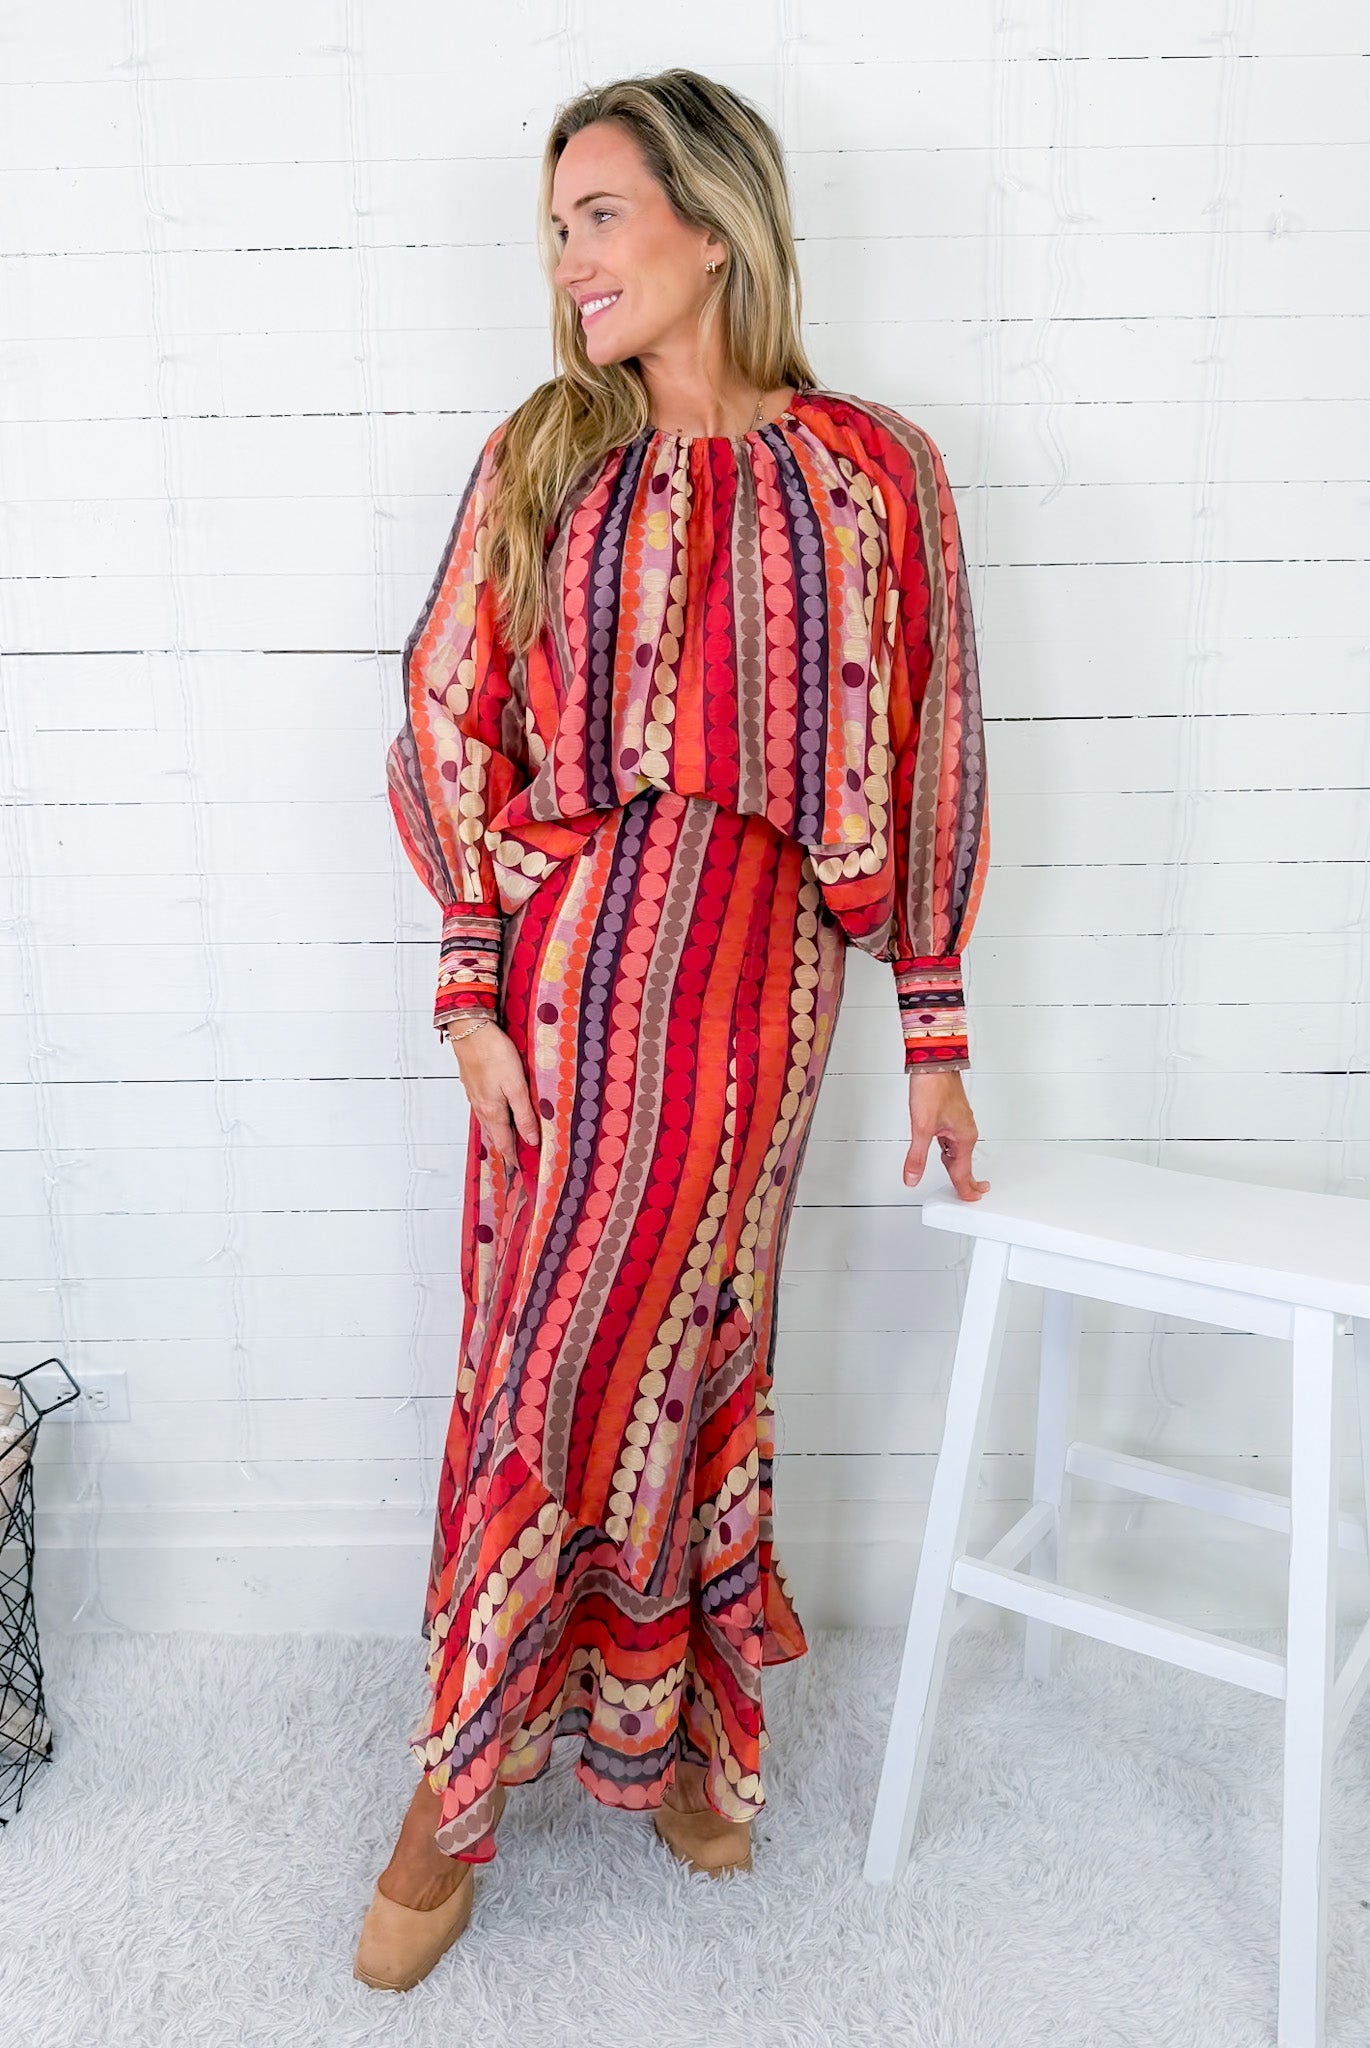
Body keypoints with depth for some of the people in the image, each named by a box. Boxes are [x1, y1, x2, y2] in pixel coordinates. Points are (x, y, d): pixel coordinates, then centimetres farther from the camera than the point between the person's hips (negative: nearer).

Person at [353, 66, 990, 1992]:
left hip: (758, 979, 0)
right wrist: (473, 987, -6)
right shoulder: (539, 459, 6)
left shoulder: (873, 474, 2)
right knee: (558, 1372, 6)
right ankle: (591, 1743, 30)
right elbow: (451, 728, 3)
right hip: (569, 955, 1)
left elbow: (925, 756, 3)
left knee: (679, 1360, 9)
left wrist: (936, 1030, 3)